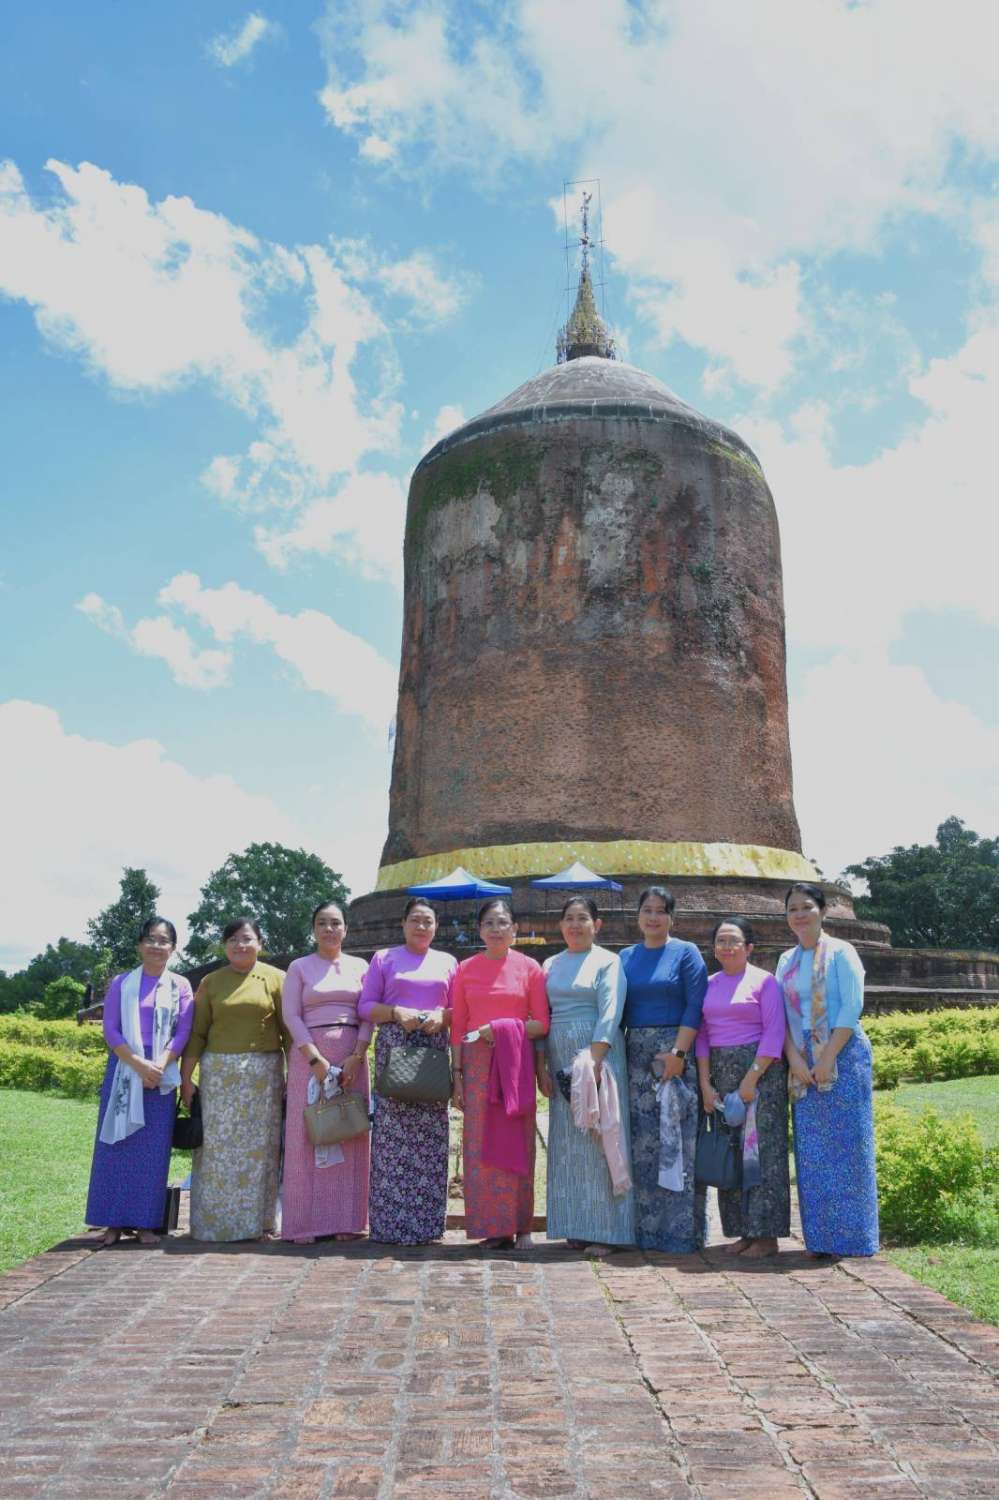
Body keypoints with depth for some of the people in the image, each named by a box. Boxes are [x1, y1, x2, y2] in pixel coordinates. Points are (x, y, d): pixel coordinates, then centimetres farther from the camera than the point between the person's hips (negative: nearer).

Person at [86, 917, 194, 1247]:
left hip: (162, 1074, 0)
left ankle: (146, 1222, 7)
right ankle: (115, 1221, 7)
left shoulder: (180, 986, 6)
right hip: (124, 1070, 0)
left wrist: (159, 1065, -15)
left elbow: (183, 1032, 0)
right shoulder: (121, 983, 5)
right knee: (117, 1143, 0)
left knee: (153, 1148, 1)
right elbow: (110, 1030, -2)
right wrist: (138, 1064, -15)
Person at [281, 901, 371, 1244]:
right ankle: (305, 1223, 0)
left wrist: (357, 1057, -9)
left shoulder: (359, 967, 12)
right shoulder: (299, 967, 8)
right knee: (308, 1134, -3)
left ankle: (345, 1220, 5)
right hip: (308, 1055, -2)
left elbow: (368, 1016, 6)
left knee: (350, 1136, 0)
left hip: (351, 1058, 2)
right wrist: (315, 1059, -12)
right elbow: (291, 1015, -1)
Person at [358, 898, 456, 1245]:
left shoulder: (448, 963, 16)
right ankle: (391, 1225, -1)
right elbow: (365, 1006, 5)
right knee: (392, 1135, -6)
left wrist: (442, 1016, -8)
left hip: (434, 1051, 2)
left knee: (430, 1136, 0)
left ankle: (426, 1222, 7)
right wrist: (396, 1012, -11)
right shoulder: (383, 959, 11)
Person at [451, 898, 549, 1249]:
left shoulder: (529, 967, 3)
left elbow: (542, 1024, 2)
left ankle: (520, 1226, 8)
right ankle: (493, 1227, 7)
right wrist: (457, 1074, 2)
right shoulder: (466, 969, 7)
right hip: (477, 1064, 1)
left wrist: (504, 1028, -12)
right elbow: (457, 1027, 8)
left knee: (517, 1143, 0)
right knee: (480, 1144, 0)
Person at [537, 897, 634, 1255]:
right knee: (567, 1142, 5)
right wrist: (541, 1067, 4)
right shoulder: (550, 966, 14)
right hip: (560, 1060, 5)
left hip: (597, 1054, -5)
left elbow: (610, 1013, -10)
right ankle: (577, 1227, 12)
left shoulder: (607, 961, 0)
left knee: (597, 1137, -5)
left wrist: (593, 1061, -20)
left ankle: (605, 1229, -1)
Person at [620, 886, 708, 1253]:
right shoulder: (626, 957, 13)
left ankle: (681, 1231, 3)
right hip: (636, 1055, 4)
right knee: (640, 1144, 6)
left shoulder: (686, 953, 0)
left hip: (676, 1053, -4)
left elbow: (696, 1005, -7)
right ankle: (645, 1229, 13)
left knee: (677, 1140, -4)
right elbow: (617, 1008, 12)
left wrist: (678, 1052, -16)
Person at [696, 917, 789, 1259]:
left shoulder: (764, 981, -3)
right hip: (720, 1074, 5)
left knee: (761, 1149, -4)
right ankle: (744, 1231, 15)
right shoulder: (709, 985, 11)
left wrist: (751, 1080, -15)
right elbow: (702, 1035, 10)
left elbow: (774, 1034, -9)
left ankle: (767, 1235, 4)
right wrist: (706, 1084, 0)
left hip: (760, 1071, -5)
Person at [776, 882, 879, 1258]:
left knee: (844, 1144, -4)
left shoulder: (840, 952, -3)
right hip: (803, 1062, 5)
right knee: (811, 1150, 5)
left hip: (842, 1057, -5)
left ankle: (850, 1237, 5)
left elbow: (851, 1009, -10)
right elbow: (782, 1016, 9)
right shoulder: (786, 961, 13)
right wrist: (795, 1059, -6)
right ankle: (820, 1238, 12)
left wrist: (827, 1058, -16)